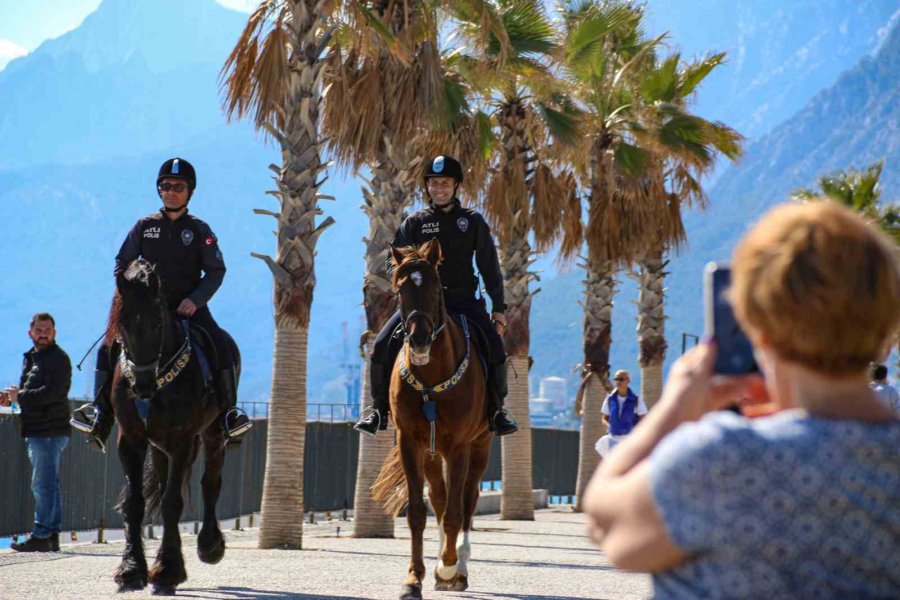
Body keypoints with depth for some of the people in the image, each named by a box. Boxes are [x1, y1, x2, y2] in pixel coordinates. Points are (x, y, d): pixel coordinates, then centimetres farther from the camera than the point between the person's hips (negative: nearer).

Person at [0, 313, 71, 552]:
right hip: (37, 432, 10)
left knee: (43, 484, -10)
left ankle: (41, 536, -9)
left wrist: (19, 396, -14)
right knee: (49, 485, 12)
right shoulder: (31, 358, 20)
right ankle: (52, 536, 16)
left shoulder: (58, 359, -10)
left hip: (49, 432, -10)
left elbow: (51, 392, -22)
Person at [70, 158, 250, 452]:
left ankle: (229, 412, -18)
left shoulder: (199, 230, 2)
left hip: (189, 307, -2)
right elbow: (122, 264, 10)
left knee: (221, 347, -25)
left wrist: (196, 299, -16)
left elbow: (216, 271, -1)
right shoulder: (144, 226, 6)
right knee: (109, 347, -16)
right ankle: (100, 412, -9)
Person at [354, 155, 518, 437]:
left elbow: (489, 266, 10)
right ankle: (379, 408, -2)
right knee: (382, 346, -18)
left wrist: (498, 307, 3)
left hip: (463, 299, 0)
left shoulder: (473, 221, 8)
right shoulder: (415, 222, 8)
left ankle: (495, 409, -6)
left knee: (495, 347, -24)